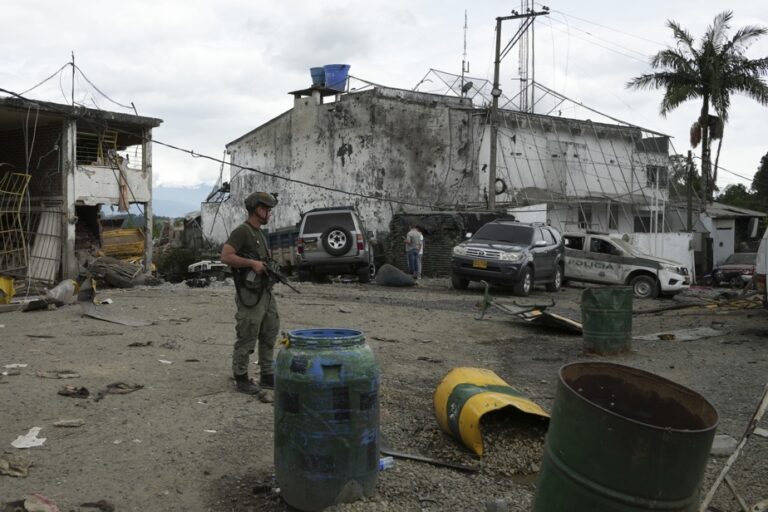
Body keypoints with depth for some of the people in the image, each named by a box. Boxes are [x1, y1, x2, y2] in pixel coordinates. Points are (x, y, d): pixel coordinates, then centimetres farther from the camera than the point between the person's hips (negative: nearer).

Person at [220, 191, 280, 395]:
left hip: (266, 292, 9)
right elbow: (225, 256, -20)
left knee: (269, 336, 12)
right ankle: (241, 379, 11)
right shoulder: (242, 231, -11)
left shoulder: (260, 234, 17)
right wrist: (252, 263, -19)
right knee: (247, 338, -1)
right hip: (250, 294, -9)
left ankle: (267, 376, 21)